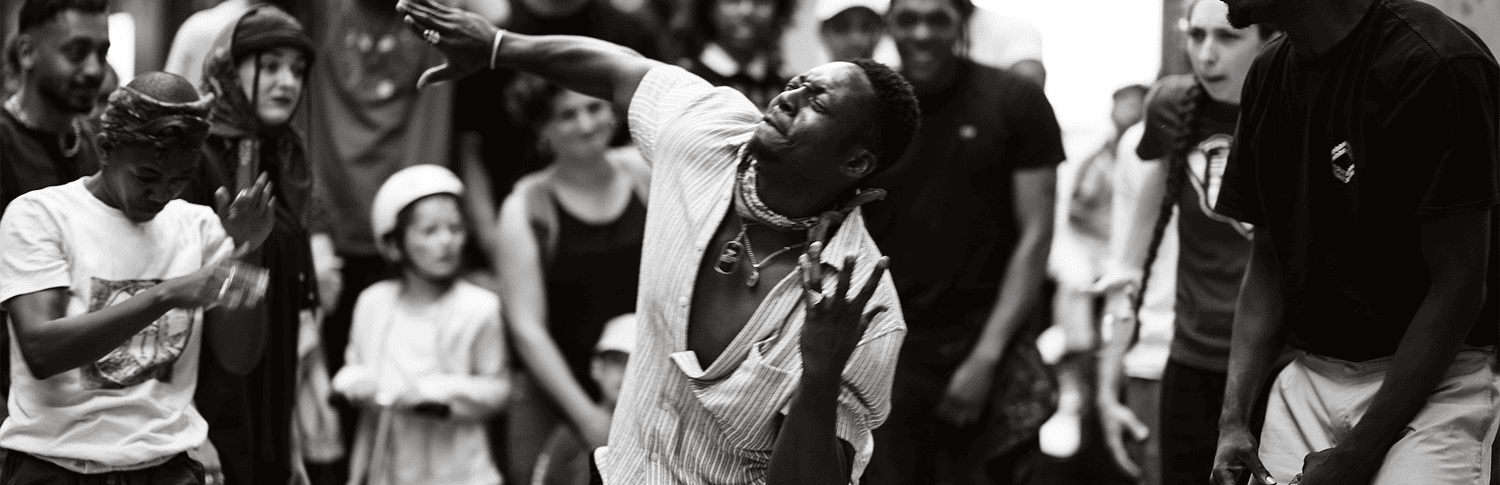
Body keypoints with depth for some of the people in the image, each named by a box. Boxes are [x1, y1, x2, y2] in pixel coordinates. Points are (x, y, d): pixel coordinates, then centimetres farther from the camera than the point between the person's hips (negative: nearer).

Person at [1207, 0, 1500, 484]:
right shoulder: (1268, 76, 6)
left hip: (1429, 382, -6)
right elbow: (1268, 261, 12)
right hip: (1308, 378, 6)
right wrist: (1233, 419, -1)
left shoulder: (1435, 65, -17)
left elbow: (1458, 285, -16)